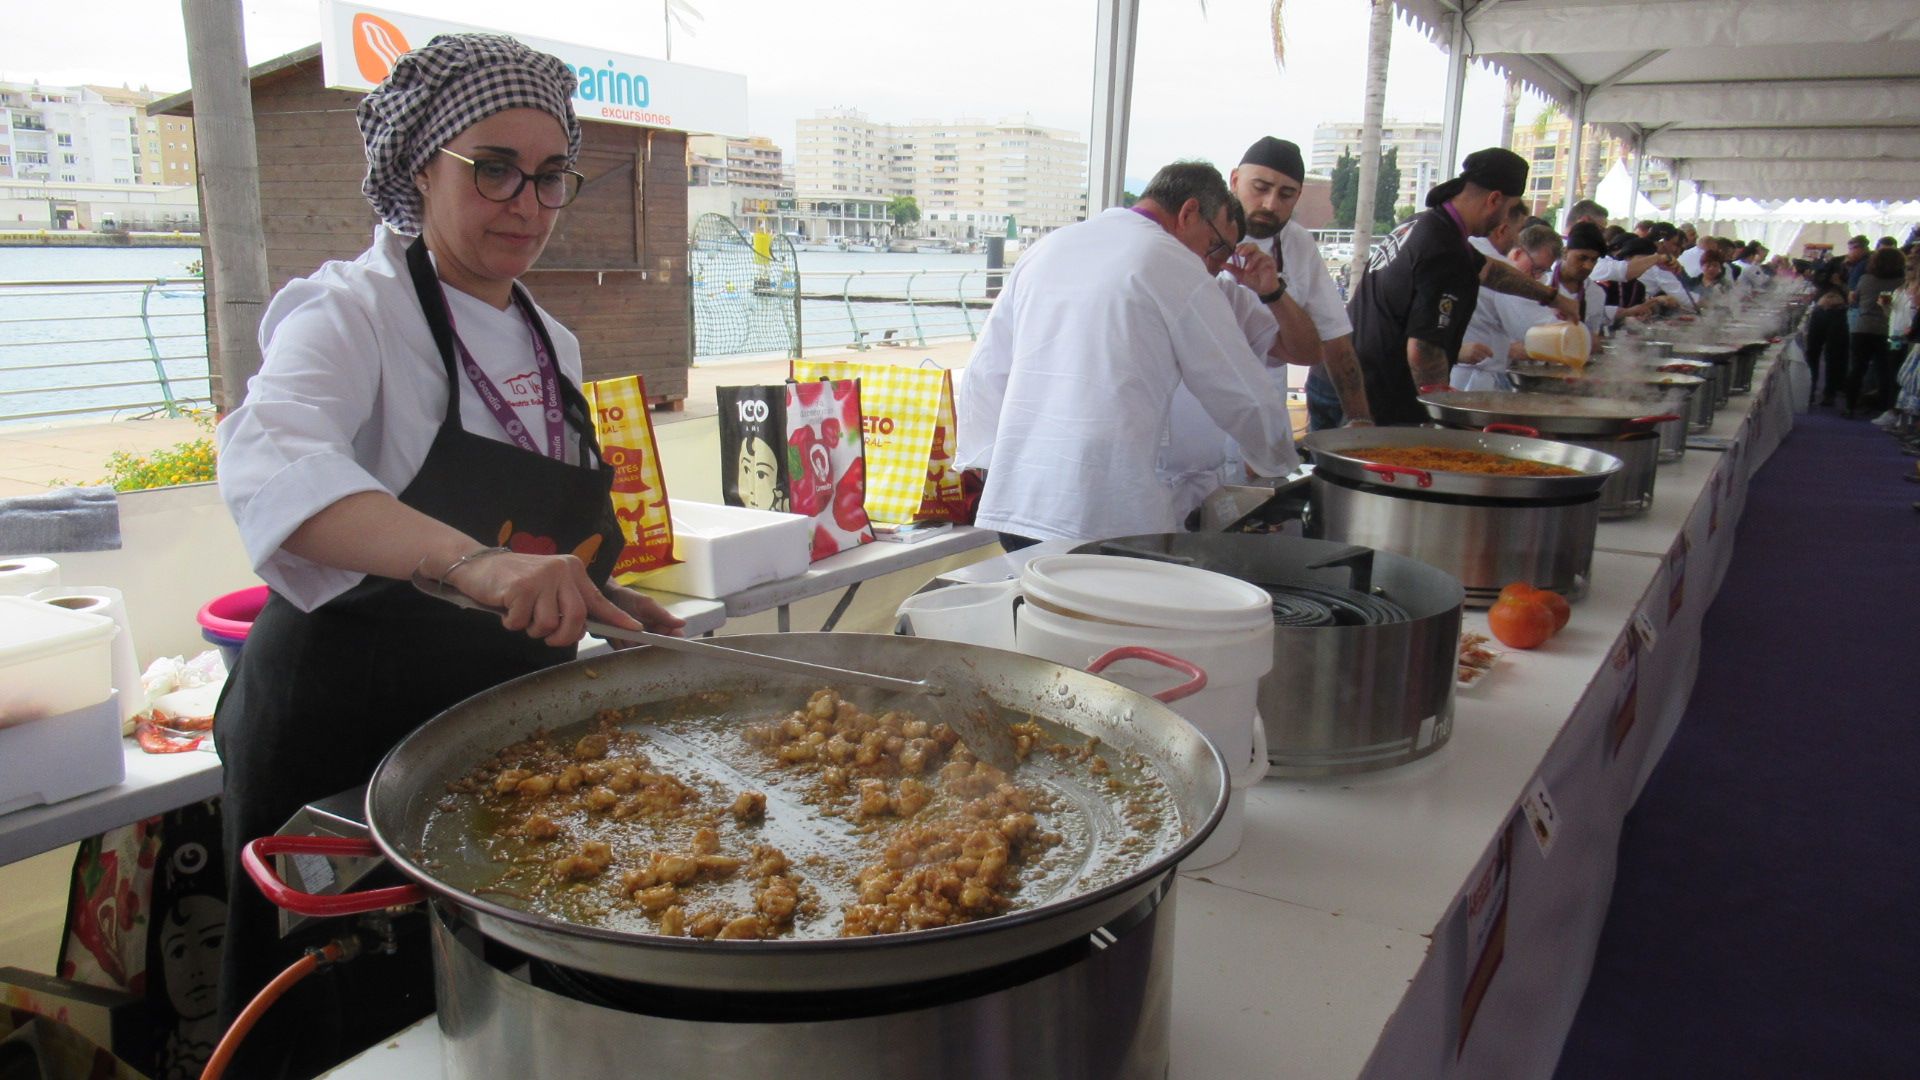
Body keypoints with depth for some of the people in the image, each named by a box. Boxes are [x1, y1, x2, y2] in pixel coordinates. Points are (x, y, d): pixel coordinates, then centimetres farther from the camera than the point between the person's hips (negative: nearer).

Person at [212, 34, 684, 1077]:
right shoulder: (354, 311, -13)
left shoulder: (552, 344, 8)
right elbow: (271, 462, -35)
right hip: (346, 727, -6)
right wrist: (472, 560, -50)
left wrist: (588, 595, 2)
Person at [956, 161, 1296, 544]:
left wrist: (986, 465, 25)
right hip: (1109, 515, -6)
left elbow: (984, 375, 18)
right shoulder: (1178, 270, -1)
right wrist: (1278, 463, 23)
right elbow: (1246, 401, 4)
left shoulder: (1046, 248, 17)